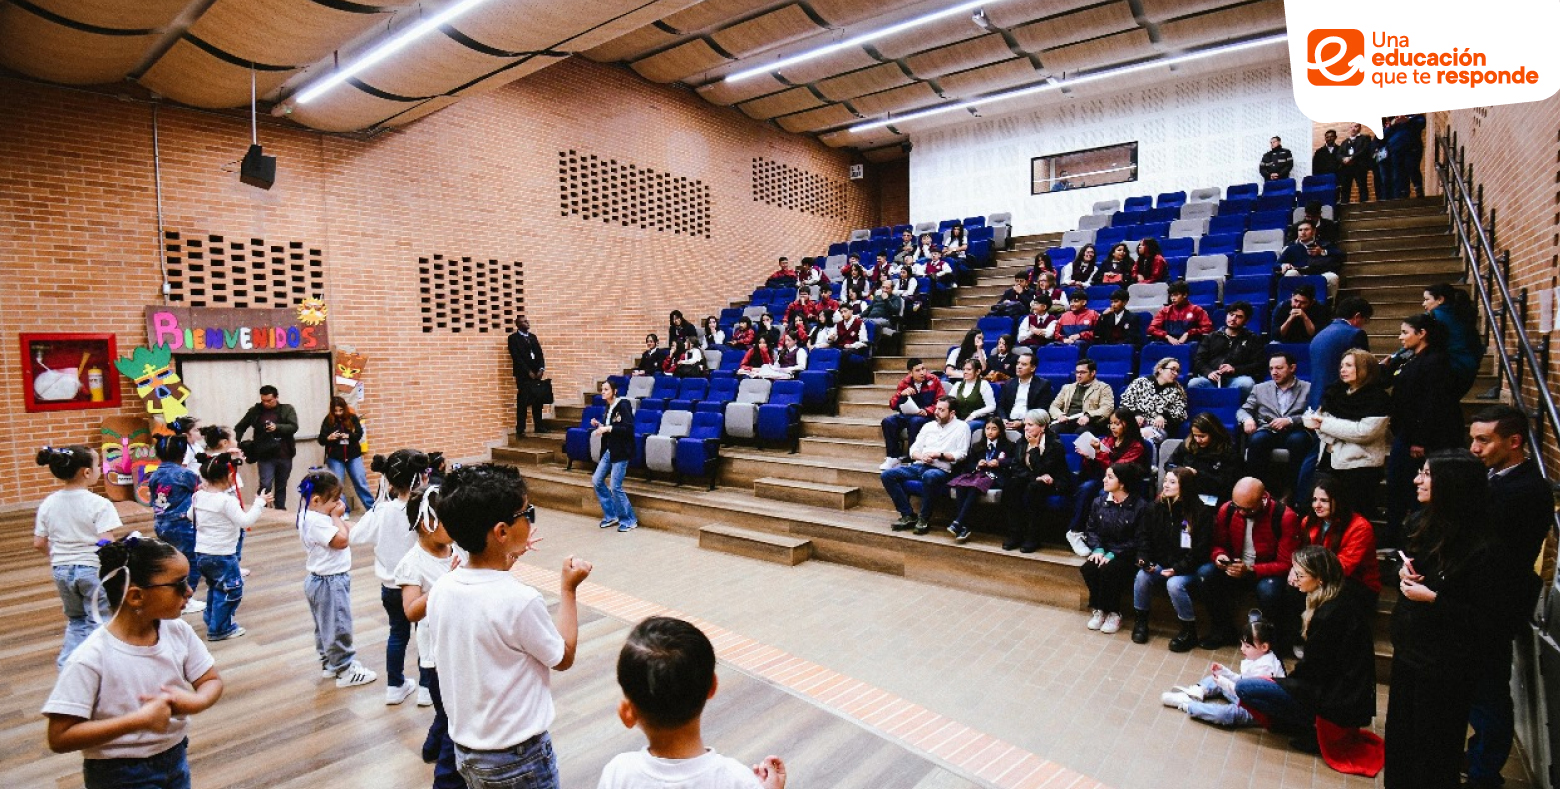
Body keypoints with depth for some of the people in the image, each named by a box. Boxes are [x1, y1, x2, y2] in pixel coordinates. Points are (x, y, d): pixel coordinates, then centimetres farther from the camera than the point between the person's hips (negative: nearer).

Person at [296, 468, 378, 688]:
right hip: (330, 582, -11)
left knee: (324, 626, 22)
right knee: (338, 627, 1)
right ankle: (345, 670, 11)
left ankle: (328, 663, 36)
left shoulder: (314, 514, 5)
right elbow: (341, 540, -28)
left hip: (322, 580, 11)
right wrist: (336, 516, -19)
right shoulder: (316, 521, -27)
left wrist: (336, 516, -6)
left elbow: (347, 532, 8)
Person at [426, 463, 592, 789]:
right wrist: (568, 589, -5)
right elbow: (563, 658, -12)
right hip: (518, 758, -6)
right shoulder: (520, 600, -28)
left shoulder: (441, 590, -10)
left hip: (465, 750, 6)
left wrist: (506, 560, 4)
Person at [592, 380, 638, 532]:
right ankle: (611, 515, 22)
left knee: (615, 487, -8)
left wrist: (608, 428, -25)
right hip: (609, 450, 9)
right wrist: (599, 425, 3)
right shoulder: (608, 407, 11)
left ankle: (629, 521, 8)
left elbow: (628, 429, -22)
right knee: (597, 481, 9)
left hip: (621, 452, -9)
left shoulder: (623, 406, -14)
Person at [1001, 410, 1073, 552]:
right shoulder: (1022, 442, 2)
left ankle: (1032, 538, -28)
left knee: (1033, 488, -36)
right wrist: (1036, 477, -21)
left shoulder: (1055, 444, -15)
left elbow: (1041, 470, -22)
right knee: (1009, 486, -25)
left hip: (1054, 483, -5)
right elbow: (1015, 467, -5)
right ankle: (1014, 534, -23)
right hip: (1029, 479, 5)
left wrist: (1035, 447, -25)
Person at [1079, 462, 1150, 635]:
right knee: (1087, 568, -26)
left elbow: (1139, 540, -12)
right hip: (1103, 552, 4)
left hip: (1126, 556, -4)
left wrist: (1113, 554, -19)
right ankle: (1098, 609, -5)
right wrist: (1097, 549, -10)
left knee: (1109, 569, -33)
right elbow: (1091, 529, 9)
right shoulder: (1099, 502, 7)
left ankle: (1113, 613, -10)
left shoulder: (1140, 506, -10)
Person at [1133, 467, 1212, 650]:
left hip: (1189, 569, -4)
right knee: (1142, 577, -22)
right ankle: (1140, 621, -1)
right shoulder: (1158, 507, 2)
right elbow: (1145, 535, 8)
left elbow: (1201, 549, -13)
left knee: (1174, 584, -31)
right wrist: (1144, 558, -9)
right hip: (1161, 564, 4)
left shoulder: (1201, 512, -12)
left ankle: (1189, 631, -9)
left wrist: (1178, 568, -21)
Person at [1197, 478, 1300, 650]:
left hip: (1267, 573, -3)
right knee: (1205, 573, -24)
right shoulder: (1227, 509, -9)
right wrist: (1219, 556, -19)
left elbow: (1286, 564, -16)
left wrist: (1250, 570, -30)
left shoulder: (1285, 517, -19)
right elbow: (1218, 544, 6)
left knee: (1268, 589, -36)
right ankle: (1223, 629, -3)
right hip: (1234, 569, 4)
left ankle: (1275, 636, -4)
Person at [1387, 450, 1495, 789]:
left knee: (1433, 748, 11)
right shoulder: (1423, 523, -1)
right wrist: (1404, 572, -3)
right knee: (1399, 733, 22)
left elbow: (1489, 620, -19)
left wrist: (1434, 599, -23)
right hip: (1408, 648, 7)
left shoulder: (1481, 549, -23)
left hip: (1445, 666, -7)